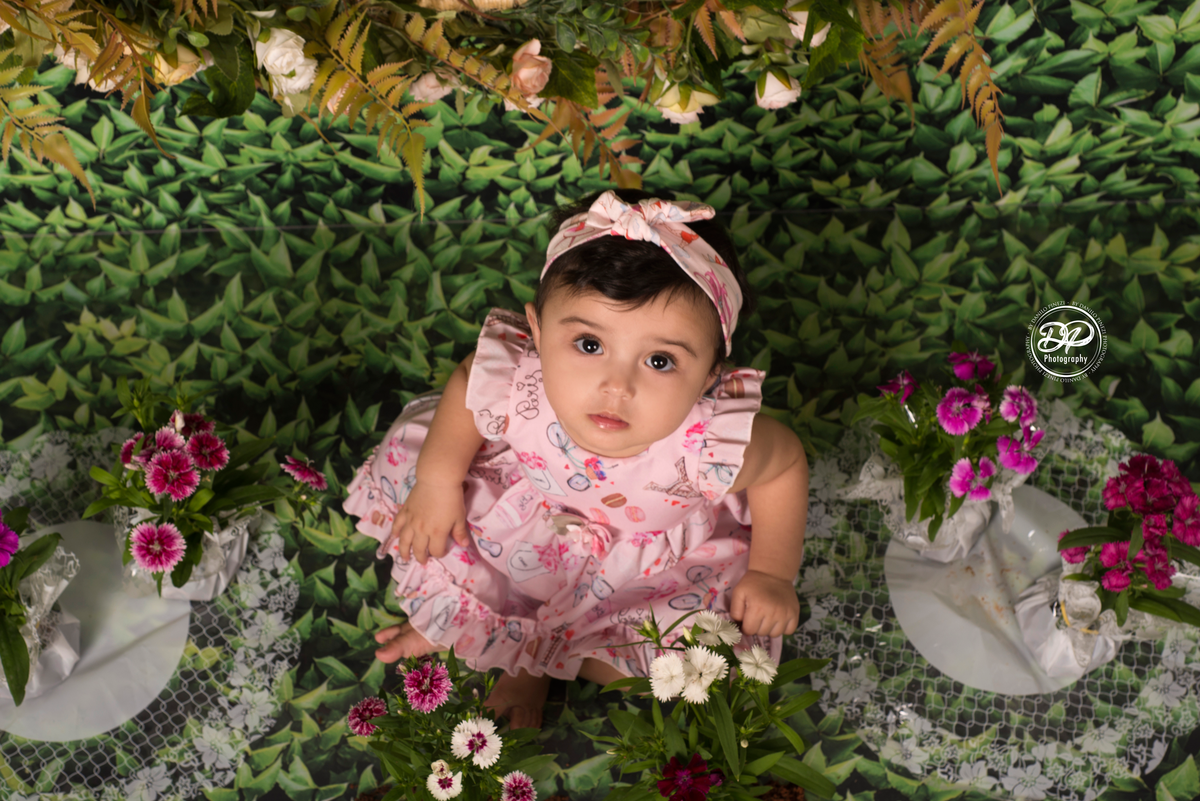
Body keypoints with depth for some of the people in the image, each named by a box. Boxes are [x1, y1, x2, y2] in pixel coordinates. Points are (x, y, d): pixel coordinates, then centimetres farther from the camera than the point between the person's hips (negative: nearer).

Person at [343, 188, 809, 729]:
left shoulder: (711, 445, -40)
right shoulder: (513, 387, -36)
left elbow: (785, 463, -16)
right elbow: (466, 383, -9)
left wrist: (772, 573, -13)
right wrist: (436, 479, -13)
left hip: (653, 559, -1)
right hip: (528, 517, 2)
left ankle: (535, 653, 0)